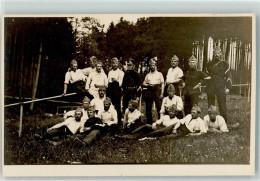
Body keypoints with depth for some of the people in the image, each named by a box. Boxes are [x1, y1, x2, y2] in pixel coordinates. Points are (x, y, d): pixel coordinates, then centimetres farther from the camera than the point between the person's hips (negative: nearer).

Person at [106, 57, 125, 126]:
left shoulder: (121, 72, 2)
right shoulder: (110, 72, 18)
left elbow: (120, 83, -5)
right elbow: (108, 82, 18)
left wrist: (116, 81, -24)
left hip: (117, 91, -4)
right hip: (110, 91, 4)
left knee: (117, 106, -7)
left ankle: (118, 122, -2)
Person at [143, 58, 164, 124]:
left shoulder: (159, 74, 11)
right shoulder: (148, 75, 19)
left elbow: (162, 84, 5)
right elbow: (144, 83, 17)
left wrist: (162, 93, -5)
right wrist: (148, 85, -5)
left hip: (157, 90, -3)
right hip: (149, 91, 3)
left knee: (159, 107, -10)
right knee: (148, 108, 3)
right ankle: (149, 122, 11)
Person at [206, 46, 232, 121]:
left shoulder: (225, 64, 5)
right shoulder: (210, 64, 15)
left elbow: (228, 76, 0)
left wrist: (228, 87, -8)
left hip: (221, 87, -3)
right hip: (211, 87, 3)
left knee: (222, 105, -4)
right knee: (210, 105, 5)